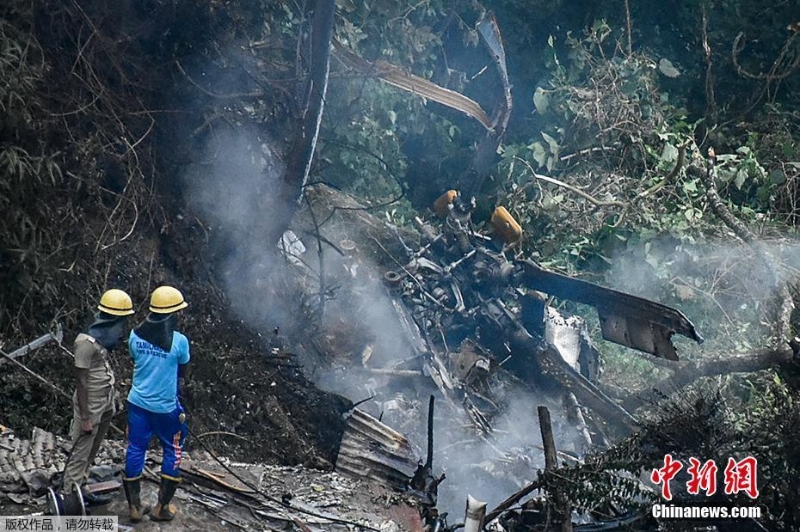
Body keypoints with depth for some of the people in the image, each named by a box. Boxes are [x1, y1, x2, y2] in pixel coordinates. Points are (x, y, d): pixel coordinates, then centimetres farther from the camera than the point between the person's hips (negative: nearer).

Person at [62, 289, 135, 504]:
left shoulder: (102, 336, 2)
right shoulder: (87, 342, -23)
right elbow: (81, 382, -20)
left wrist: (111, 401, 16)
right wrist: (85, 417, -18)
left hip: (104, 403, 8)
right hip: (90, 405, -8)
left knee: (91, 450, 16)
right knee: (80, 451, 0)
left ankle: (78, 488, 25)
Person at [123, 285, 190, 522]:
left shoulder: (135, 335, -7)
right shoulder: (179, 341, -18)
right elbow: (181, 371, -2)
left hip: (138, 402, 3)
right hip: (165, 407, -3)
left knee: (135, 449, 14)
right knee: (173, 452, 15)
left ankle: (134, 506, 20)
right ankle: (162, 507, 19)